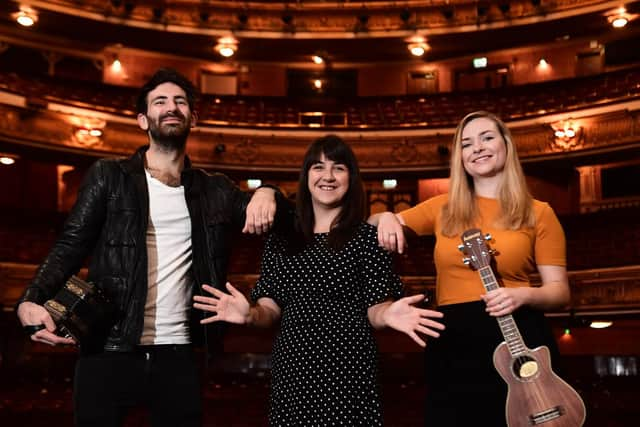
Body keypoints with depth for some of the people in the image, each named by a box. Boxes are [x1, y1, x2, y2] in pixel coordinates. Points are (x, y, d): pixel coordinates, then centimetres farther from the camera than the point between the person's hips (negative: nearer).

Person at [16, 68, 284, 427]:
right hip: (109, 353, -2)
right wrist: (31, 300, -21)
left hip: (178, 356, 3)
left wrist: (266, 194, -10)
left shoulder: (214, 190, 11)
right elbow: (71, 246, -2)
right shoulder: (108, 177, 4)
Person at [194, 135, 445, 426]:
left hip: (347, 370, -3)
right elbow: (271, 309, 6)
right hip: (291, 369, 3)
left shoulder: (366, 236, -3)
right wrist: (250, 315, -15)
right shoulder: (281, 238, 7)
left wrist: (389, 315, -25)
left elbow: (375, 310, -3)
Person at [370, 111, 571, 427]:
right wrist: (387, 218, -5)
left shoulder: (538, 213, 6)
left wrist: (523, 295, -18)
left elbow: (560, 291, 3)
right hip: (451, 345, 2)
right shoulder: (443, 208, 12)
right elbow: (375, 225, 18)